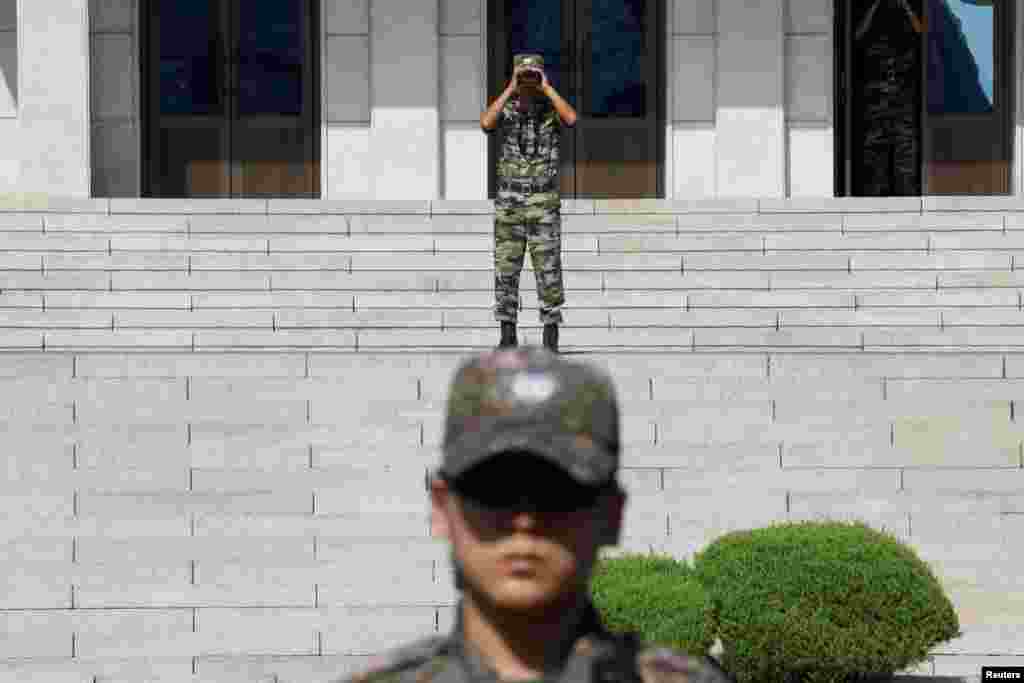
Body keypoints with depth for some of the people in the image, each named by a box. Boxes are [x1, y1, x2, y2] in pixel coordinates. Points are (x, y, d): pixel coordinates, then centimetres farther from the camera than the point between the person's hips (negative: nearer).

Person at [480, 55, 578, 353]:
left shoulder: (551, 110, -1)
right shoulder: (506, 111, 3)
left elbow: (571, 119, -26)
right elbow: (485, 124, -21)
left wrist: (546, 87, -20)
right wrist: (510, 89, -19)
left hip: (543, 205, -2)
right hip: (509, 204, 2)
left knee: (548, 272, -4)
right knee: (506, 272, 2)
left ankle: (551, 339, 4)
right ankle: (508, 338, 11)